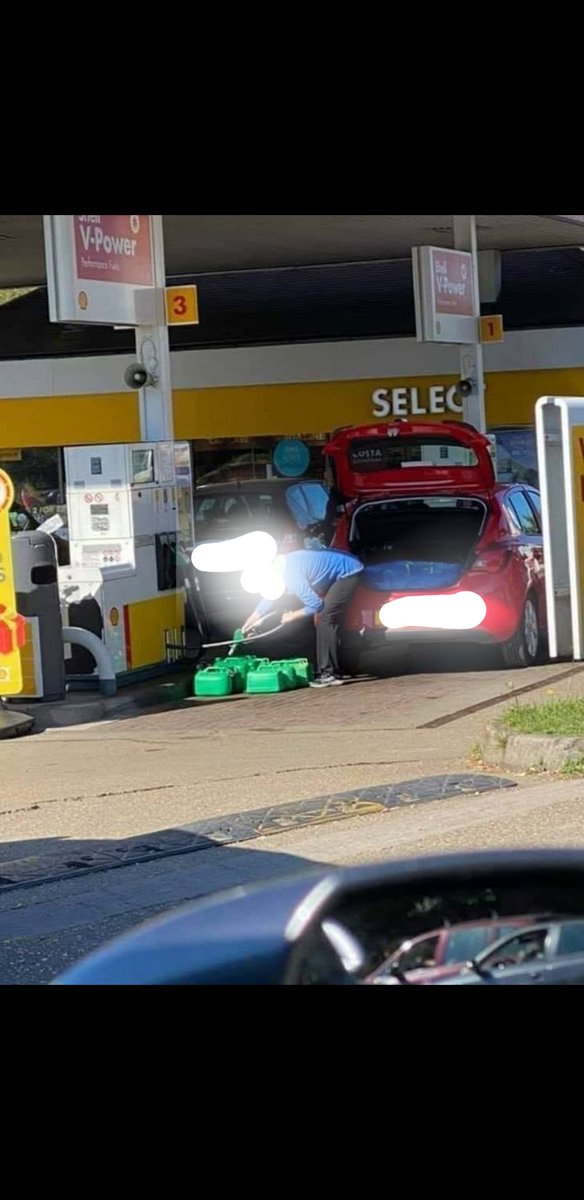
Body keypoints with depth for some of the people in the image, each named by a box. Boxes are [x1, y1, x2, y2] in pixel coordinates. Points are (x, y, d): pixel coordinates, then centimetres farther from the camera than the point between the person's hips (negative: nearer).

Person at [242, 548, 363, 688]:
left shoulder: (291, 577, -27)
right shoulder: (276, 568, 2)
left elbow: (315, 605, -22)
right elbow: (268, 600, 18)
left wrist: (292, 616, -5)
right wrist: (246, 626, 25)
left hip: (348, 572, -10)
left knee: (325, 619, -13)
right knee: (325, 620, 11)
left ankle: (331, 673, -14)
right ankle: (327, 670, 15)